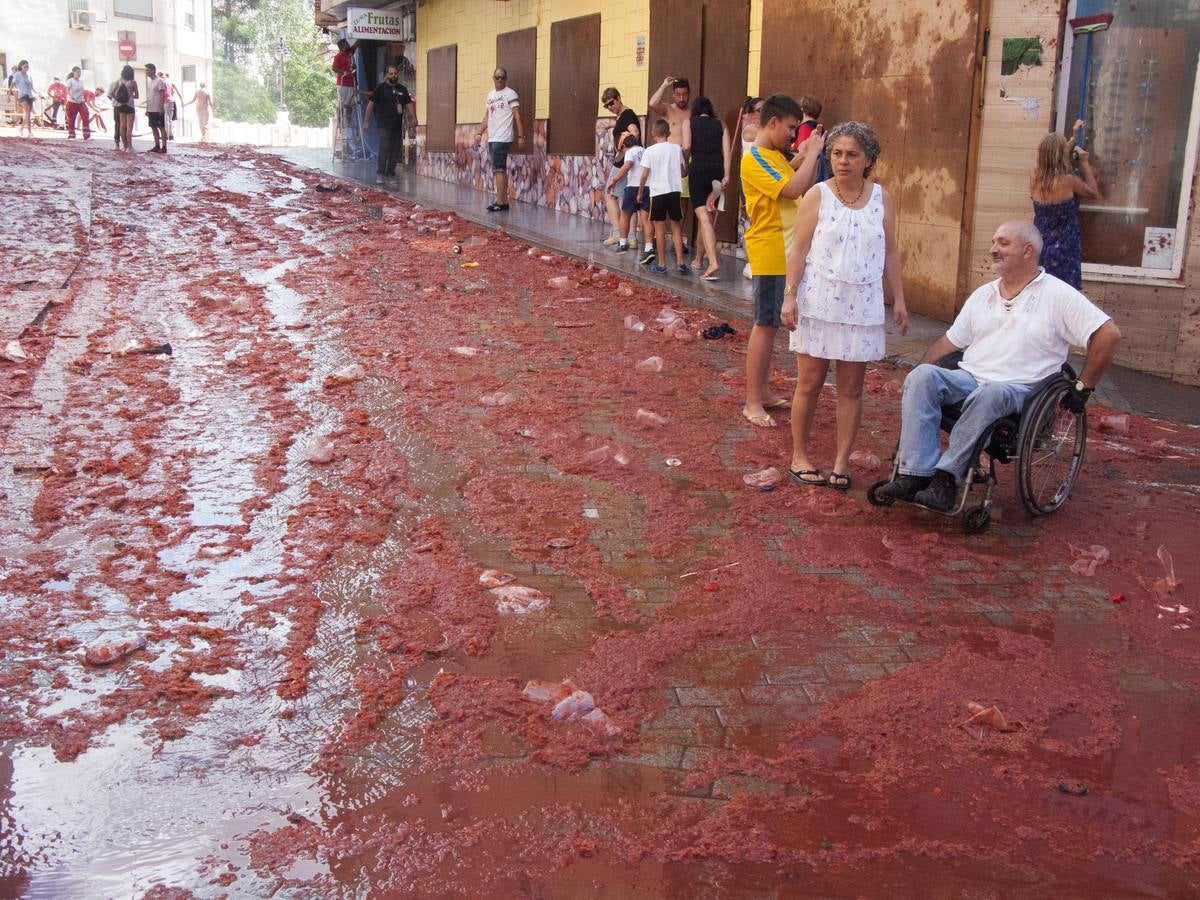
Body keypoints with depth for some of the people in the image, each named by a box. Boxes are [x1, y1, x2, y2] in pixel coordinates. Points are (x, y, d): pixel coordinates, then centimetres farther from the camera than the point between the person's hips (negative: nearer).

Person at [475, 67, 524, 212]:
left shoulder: (510, 94, -5)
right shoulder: (491, 95, 18)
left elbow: (517, 116, -10)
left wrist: (521, 136, -16)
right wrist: (480, 132, 15)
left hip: (503, 139, -8)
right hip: (492, 138, 8)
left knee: (498, 169, -12)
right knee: (501, 170, 9)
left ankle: (499, 202, -11)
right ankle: (504, 201, 11)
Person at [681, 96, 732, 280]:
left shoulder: (689, 122, 9)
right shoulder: (720, 125, 15)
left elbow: (687, 147, -6)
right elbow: (727, 151, 2)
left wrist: (685, 163, 12)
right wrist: (726, 176, -1)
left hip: (698, 169, -3)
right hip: (718, 169, 3)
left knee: (704, 216, -10)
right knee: (710, 215, 18)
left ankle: (713, 261, -27)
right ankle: (699, 259, 32)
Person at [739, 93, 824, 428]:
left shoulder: (777, 157, 15)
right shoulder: (755, 159, -14)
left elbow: (805, 191, 18)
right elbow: (792, 189, -25)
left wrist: (811, 157, 6)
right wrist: (811, 152, -15)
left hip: (787, 255, 9)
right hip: (770, 256, -9)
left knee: (770, 324, 13)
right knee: (765, 325, -7)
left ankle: (762, 392, 22)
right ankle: (752, 402, -2)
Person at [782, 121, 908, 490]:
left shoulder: (882, 199, 5)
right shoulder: (817, 196, -3)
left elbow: (890, 252, 9)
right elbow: (799, 250, -5)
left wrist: (899, 300, 6)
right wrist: (789, 296, -12)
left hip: (862, 305, 2)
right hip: (819, 302, -2)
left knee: (851, 387, 5)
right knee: (810, 384, 4)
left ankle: (841, 462, 14)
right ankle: (799, 456, 17)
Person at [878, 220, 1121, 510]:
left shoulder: (1057, 295, 1)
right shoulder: (982, 294, 20)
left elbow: (1108, 334, -4)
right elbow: (951, 341, 21)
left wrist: (1082, 388, -5)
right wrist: (920, 373, 5)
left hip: (1019, 389, -5)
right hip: (967, 378, 5)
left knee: (991, 393, -40)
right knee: (922, 377, -25)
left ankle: (946, 477, -34)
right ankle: (916, 473, -35)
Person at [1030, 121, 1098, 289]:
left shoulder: (1035, 178, 0)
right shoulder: (1068, 180, -17)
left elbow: (1053, 159, 22)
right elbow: (1093, 193, 2)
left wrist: (1073, 138, 29)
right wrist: (1085, 162, 7)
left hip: (1039, 246, 6)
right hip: (1062, 250, -6)